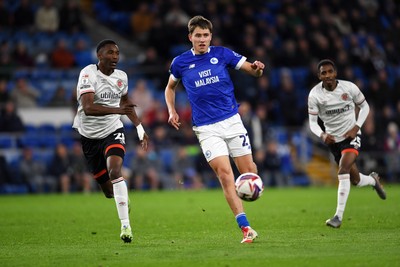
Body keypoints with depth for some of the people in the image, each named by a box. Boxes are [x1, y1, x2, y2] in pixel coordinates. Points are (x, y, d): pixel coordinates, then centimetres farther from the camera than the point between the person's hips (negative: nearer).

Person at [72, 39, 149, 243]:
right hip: (90, 136, -2)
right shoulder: (88, 74, -17)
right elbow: (88, 108, -31)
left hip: (113, 131, 2)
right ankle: (123, 198, 42)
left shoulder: (121, 77, 1)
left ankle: (125, 224, -26)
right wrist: (117, 110, -43)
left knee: (114, 171, -26)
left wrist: (140, 130, 20)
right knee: (109, 190, 4)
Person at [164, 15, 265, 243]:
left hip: (232, 120, 1)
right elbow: (171, 87, 22)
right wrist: (172, 111, 7)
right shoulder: (181, 63, 4)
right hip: (206, 128, -1)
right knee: (225, 174, -15)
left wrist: (257, 68, -19)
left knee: (249, 171, -2)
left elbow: (253, 71, 5)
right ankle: (246, 228, -17)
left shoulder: (222, 54, 3)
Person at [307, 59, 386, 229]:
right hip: (333, 140, 2)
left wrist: (356, 127, -11)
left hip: (351, 136, -2)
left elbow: (364, 107, 3)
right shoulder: (314, 95, -12)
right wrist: (322, 135, -29)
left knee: (343, 170, -26)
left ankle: (339, 216, -23)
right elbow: (312, 122, -8)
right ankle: (373, 180, 47)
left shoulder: (349, 87, -13)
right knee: (355, 181, 9)